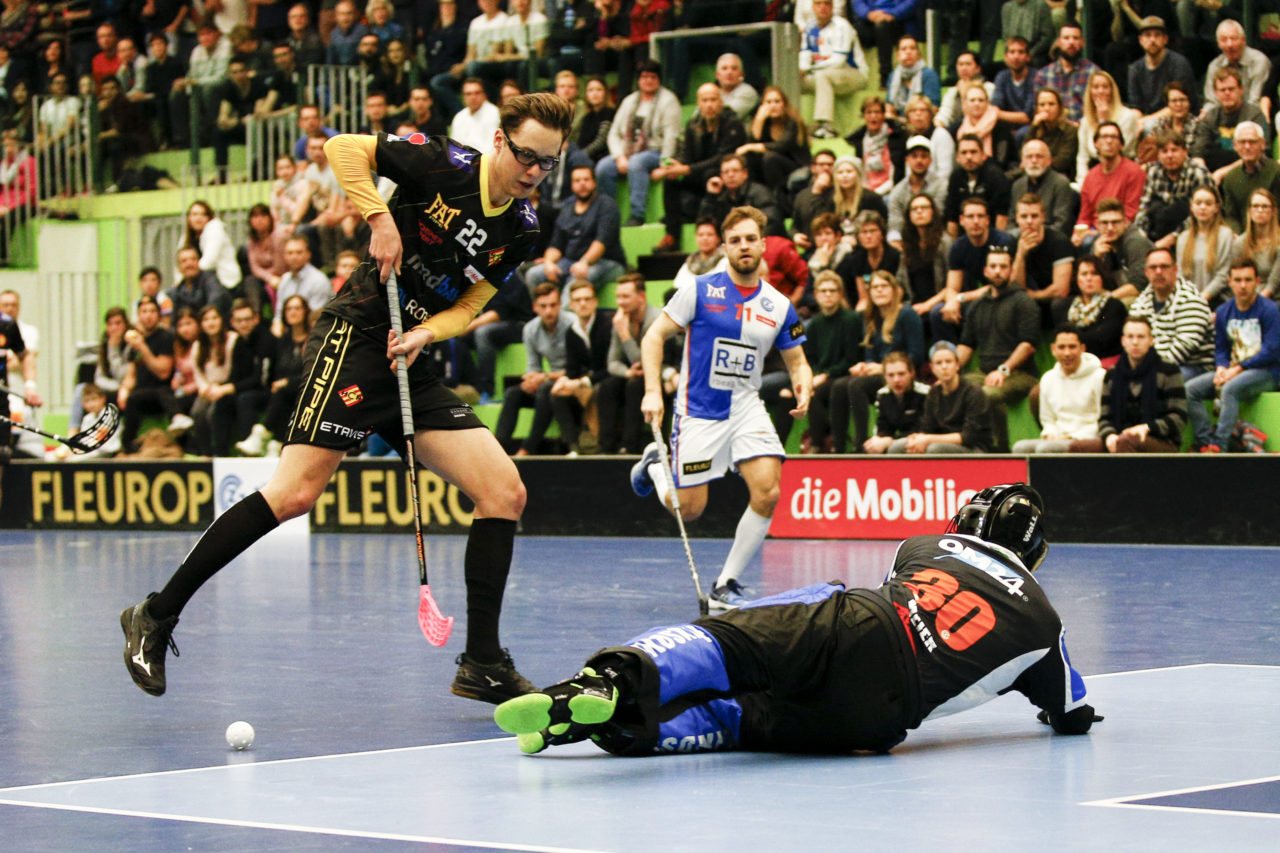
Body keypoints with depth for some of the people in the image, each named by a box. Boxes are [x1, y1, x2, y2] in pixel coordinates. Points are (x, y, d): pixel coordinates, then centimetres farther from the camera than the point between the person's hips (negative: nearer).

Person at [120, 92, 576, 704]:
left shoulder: (520, 230, 9)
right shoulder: (444, 164, -8)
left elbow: (465, 307, 10)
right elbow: (344, 147, -7)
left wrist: (425, 333, -10)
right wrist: (381, 219, -17)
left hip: (413, 363, 7)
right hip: (356, 338, -7)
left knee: (505, 493, -3)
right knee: (295, 494, -17)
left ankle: (483, 665, 3)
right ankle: (156, 617, -6)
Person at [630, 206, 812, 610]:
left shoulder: (779, 306, 3)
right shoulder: (701, 290, -7)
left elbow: (796, 361, 13)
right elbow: (654, 336, -3)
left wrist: (803, 387, -10)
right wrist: (652, 391, -15)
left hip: (746, 407, 3)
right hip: (699, 410, -3)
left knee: (768, 491, -18)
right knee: (689, 509, -2)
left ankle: (726, 585, -3)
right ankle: (655, 464, 34)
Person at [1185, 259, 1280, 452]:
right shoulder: (1224, 312, 12)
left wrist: (1237, 369, -16)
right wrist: (1221, 368, -7)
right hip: (1232, 371, 7)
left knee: (1229, 389, -37)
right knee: (1189, 389, -15)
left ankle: (1219, 446, -37)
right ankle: (1206, 444, -23)